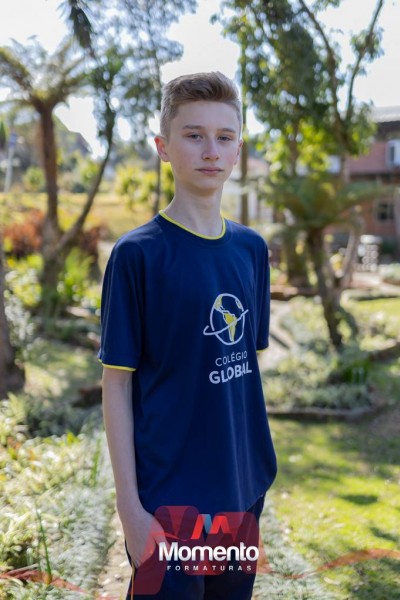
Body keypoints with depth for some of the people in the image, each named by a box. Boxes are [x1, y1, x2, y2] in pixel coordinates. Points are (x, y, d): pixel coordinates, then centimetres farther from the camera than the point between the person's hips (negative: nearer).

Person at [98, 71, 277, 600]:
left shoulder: (252, 249, 3)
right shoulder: (137, 254, -12)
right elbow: (117, 383, -11)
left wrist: (255, 466, 11)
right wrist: (130, 506, -12)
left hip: (244, 488, 5)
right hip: (168, 498, -5)